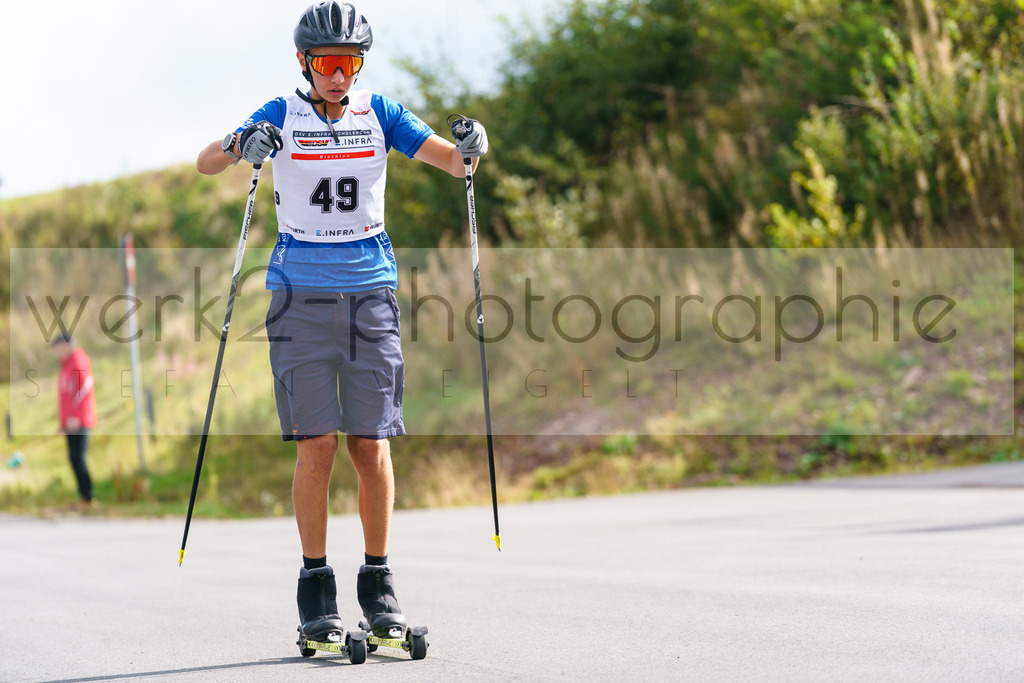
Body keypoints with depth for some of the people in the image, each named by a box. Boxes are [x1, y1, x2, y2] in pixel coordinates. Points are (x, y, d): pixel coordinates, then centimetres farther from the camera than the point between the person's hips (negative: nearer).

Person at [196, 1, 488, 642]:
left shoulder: (379, 113, 4)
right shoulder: (281, 117, 0)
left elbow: (452, 161, -3)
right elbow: (206, 163, -11)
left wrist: (470, 149, -26)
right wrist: (242, 146, -33)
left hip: (370, 288, 1)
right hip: (302, 293, -1)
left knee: (372, 445, -1)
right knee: (316, 444, -7)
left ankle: (378, 582, 9)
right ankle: (316, 586, 3)